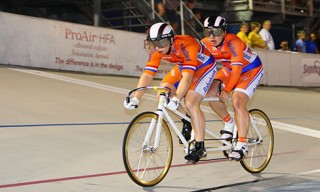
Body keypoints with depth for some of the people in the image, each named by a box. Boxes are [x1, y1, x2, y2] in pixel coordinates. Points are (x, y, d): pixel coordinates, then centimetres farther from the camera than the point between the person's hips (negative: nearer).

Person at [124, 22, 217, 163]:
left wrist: (176, 99, -55)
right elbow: (147, 75, -22)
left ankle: (200, 147, -14)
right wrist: (135, 98, -34)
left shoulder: (186, 45, -38)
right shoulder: (156, 50, -20)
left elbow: (187, 77, -45)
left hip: (204, 66, -7)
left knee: (191, 103, -22)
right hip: (183, 66, 7)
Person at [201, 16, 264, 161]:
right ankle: (229, 122, 11)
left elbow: (237, 69, -39)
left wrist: (227, 90, -49)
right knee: (210, 93, -14)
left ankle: (242, 145, -16)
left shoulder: (233, 42, -33)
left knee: (237, 102, -24)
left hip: (252, 69, -6)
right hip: (229, 69, 6)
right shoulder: (205, 44, -16)